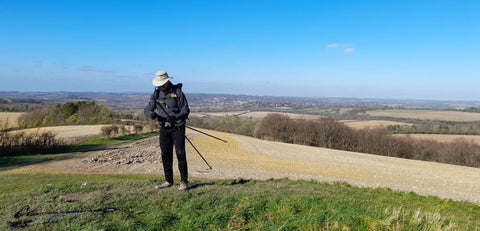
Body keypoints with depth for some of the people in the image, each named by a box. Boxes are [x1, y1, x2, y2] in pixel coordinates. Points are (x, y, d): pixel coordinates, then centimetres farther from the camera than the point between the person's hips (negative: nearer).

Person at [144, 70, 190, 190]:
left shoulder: (177, 92, -6)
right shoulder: (156, 94, 7)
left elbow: (186, 110, -8)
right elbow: (147, 109, 9)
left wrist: (175, 117, -26)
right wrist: (152, 114, -16)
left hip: (177, 128, -5)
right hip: (164, 129, 5)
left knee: (180, 154, -8)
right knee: (166, 155, 8)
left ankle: (184, 181, 3)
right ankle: (168, 181, 21)